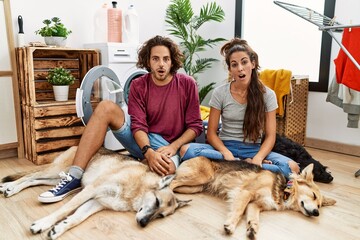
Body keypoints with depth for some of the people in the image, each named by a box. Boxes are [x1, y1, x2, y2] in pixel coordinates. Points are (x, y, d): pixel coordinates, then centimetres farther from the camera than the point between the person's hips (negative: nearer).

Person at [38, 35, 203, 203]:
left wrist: (173, 146, -17)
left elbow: (195, 126, -2)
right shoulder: (139, 86, 0)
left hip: (170, 146, -2)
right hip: (143, 142, 2)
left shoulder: (187, 84, -3)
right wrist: (149, 152, -28)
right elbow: (139, 125, -9)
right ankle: (74, 177, -24)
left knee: (165, 168, -41)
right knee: (106, 107, -19)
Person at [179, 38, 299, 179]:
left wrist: (257, 158, -23)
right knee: (186, 150, -29)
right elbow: (212, 133, -2)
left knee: (292, 168, -28)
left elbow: (270, 136, -3)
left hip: (254, 149, -1)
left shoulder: (267, 94, -1)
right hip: (225, 146, 1)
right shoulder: (219, 93, -2)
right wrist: (226, 153, -21)